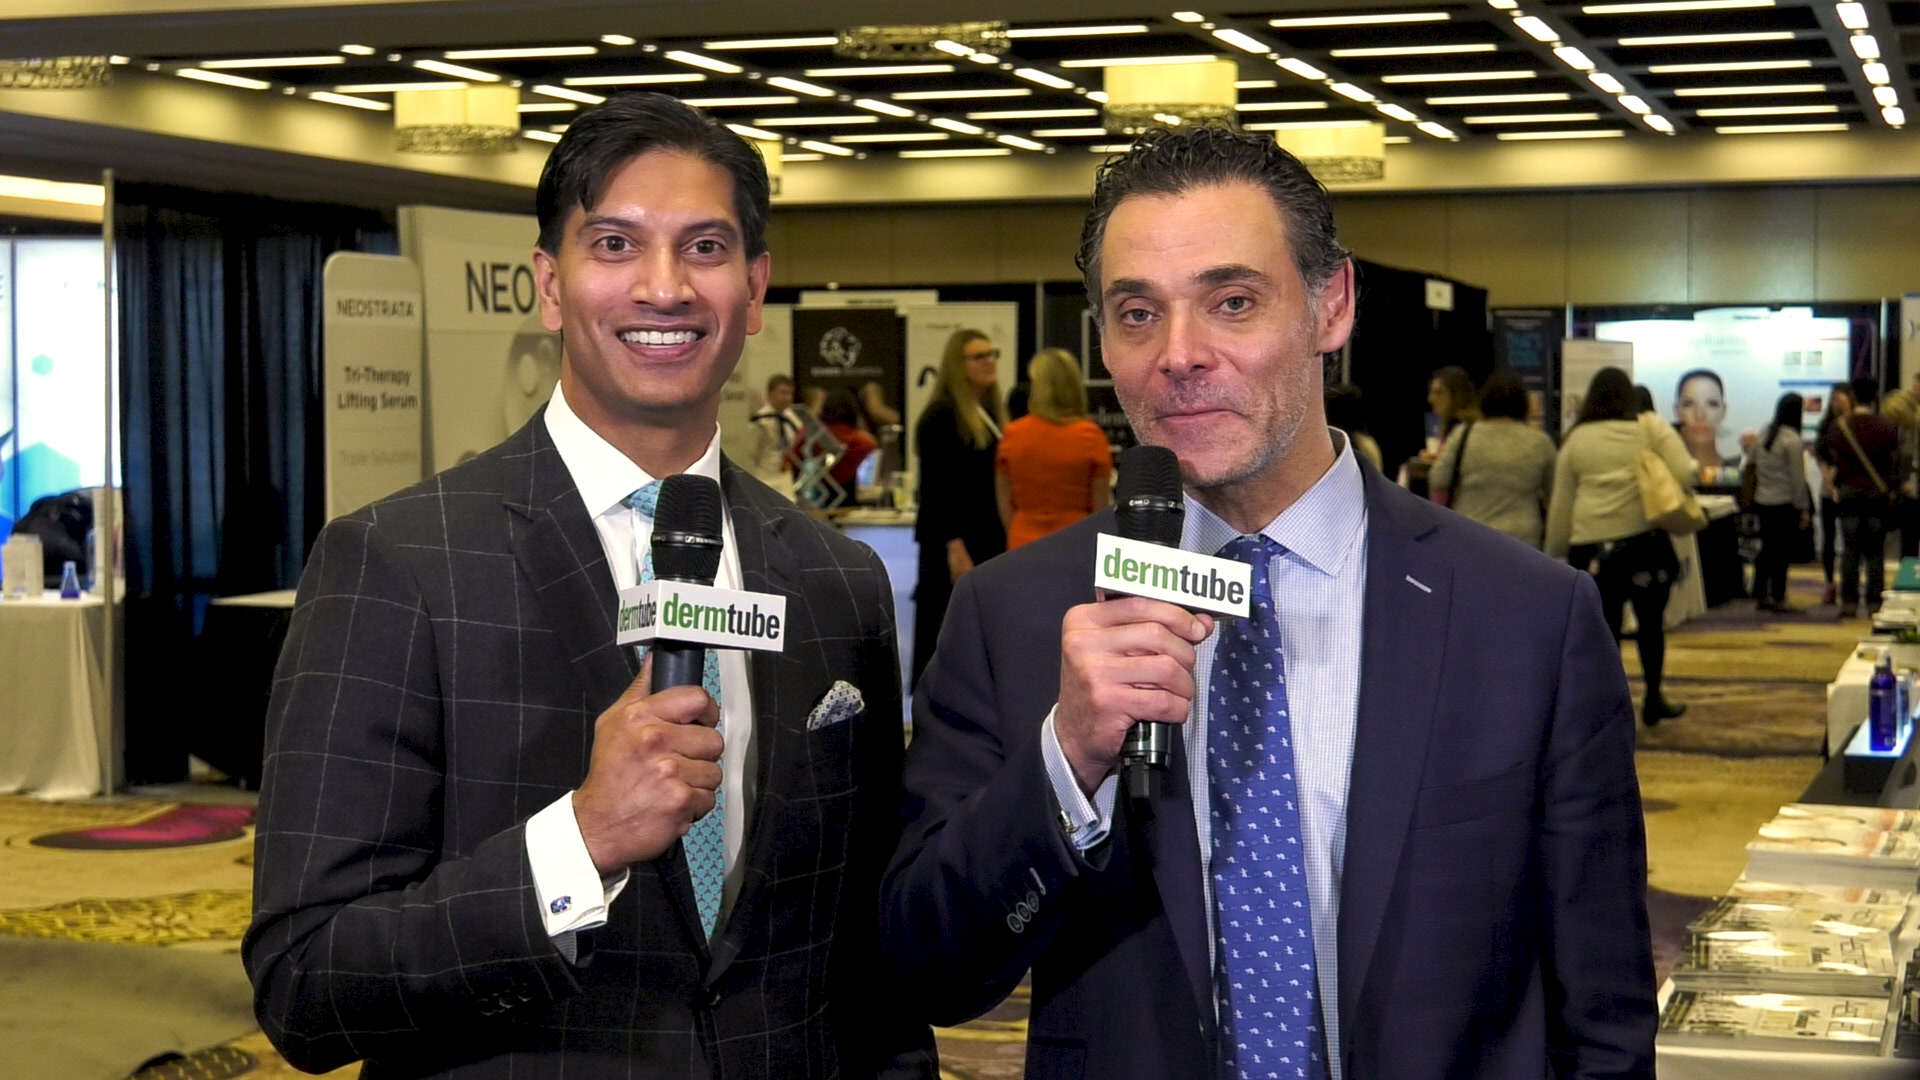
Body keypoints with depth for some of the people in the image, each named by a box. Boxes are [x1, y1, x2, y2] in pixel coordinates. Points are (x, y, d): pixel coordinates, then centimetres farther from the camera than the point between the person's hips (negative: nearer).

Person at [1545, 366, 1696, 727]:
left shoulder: (1575, 440, 8)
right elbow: (1685, 474, -9)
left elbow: (1560, 504, 9)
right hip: (1646, 539, 0)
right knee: (1651, 622, 18)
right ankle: (1653, 701, 29)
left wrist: (1554, 555, 16)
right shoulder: (1650, 426, 3)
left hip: (1592, 545, 1)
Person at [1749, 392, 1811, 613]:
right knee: (1783, 551, 0)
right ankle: (1778, 598, 2)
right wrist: (1803, 508, -7)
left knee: (1767, 549, 14)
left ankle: (1760, 596, 17)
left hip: (1762, 502, 7)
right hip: (1784, 504, -7)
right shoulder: (1791, 440, -13)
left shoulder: (1764, 435, 8)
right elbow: (1797, 477, -12)